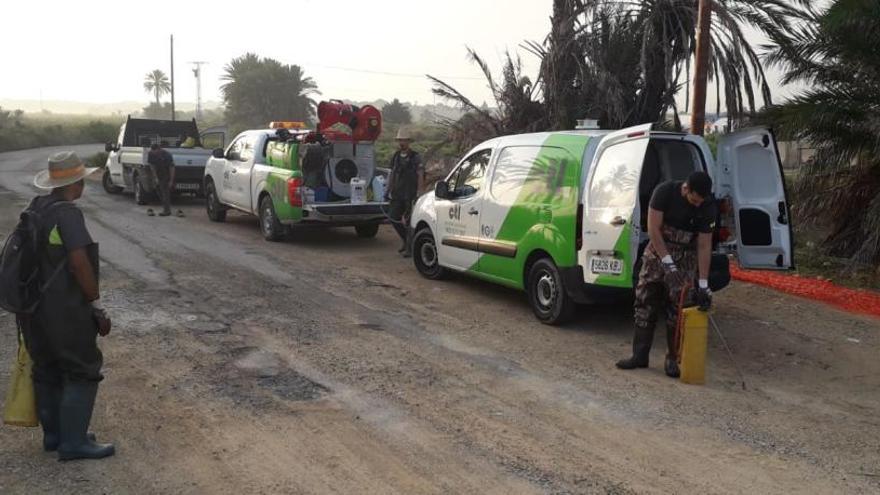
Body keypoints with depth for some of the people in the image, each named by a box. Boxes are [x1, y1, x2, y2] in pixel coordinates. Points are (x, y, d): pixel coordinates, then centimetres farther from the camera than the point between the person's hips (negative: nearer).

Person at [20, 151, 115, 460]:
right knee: (82, 371, 2)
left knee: (46, 371, 17)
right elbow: (80, 263, -23)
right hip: (64, 310, -9)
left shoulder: (35, 208, 8)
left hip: (34, 307, 9)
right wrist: (98, 308, -16)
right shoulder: (67, 213, -18)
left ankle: (53, 434, 29)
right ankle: (73, 443, 5)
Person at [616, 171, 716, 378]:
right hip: (658, 249, 1)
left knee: (677, 308, -5)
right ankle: (640, 355, 7)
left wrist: (703, 284, -17)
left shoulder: (708, 208, -16)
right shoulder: (665, 191, -19)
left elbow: (704, 246, -14)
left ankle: (673, 359, 5)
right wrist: (667, 262, -22)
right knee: (645, 301, 0)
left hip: (685, 257, -1)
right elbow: (654, 229, -17)